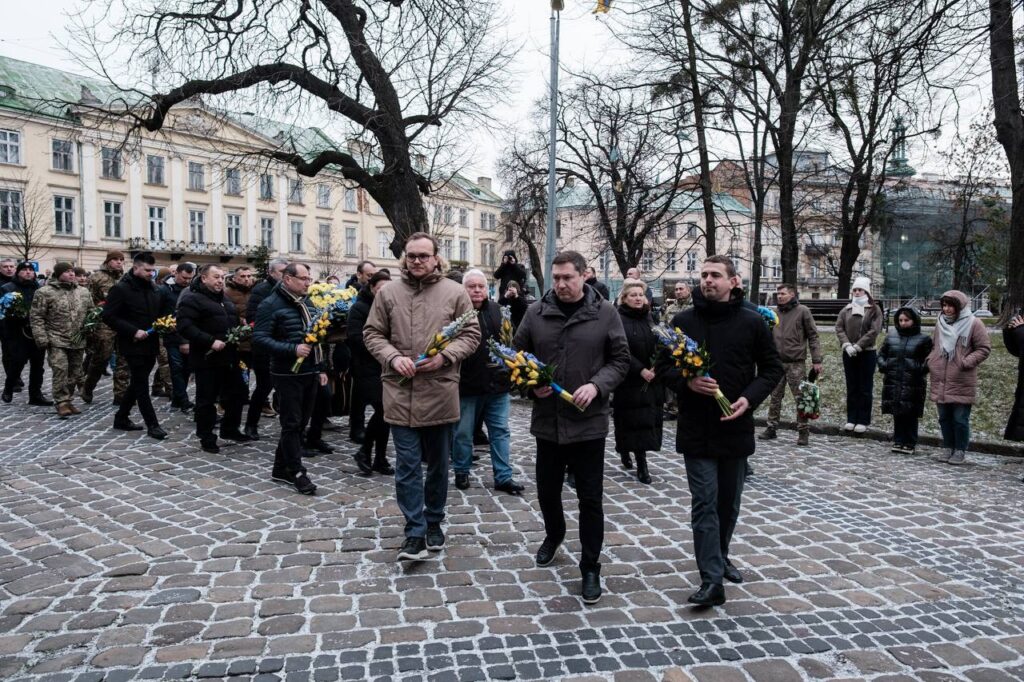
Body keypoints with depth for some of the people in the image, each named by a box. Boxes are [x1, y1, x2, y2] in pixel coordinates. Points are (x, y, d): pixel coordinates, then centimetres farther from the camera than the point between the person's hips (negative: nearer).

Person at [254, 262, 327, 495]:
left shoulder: (307, 303, 14)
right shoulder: (271, 305, -10)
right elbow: (259, 339, -18)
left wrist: (321, 368, 17)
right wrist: (293, 349, -27)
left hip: (310, 373, 8)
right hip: (288, 374, -8)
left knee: (300, 423, 13)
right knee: (292, 424, -1)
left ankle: (281, 468, 25)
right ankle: (297, 472, 8)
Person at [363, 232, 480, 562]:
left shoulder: (455, 292, 1)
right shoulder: (388, 292, 4)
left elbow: (471, 334, 2)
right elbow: (372, 333, 6)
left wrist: (444, 356, -15)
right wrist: (393, 357, -12)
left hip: (440, 393, 0)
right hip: (400, 393, 0)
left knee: (438, 464, 13)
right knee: (407, 467, 1)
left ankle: (433, 522, 32)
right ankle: (416, 533, 8)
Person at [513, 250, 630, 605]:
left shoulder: (605, 313, -4)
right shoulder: (536, 312, 1)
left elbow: (620, 359, 0)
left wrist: (596, 385, -16)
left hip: (588, 422, -2)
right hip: (547, 420, 3)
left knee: (590, 498, 5)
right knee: (547, 490, 18)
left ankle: (590, 567, 20)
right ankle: (553, 534, 48)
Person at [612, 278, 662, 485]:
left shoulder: (649, 318, 11)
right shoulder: (618, 320, -7)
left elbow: (658, 345, 9)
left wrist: (656, 367, -7)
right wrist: (641, 370, -18)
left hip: (650, 378, 5)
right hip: (628, 380, -5)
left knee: (647, 419, 4)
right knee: (633, 419, -2)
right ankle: (641, 465, 8)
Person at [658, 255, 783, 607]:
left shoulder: (752, 322, -1)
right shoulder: (683, 321, 0)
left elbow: (772, 368, 5)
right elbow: (664, 366, 5)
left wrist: (750, 398, -11)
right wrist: (687, 382, -16)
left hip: (736, 427, 1)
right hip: (696, 429, -1)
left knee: (729, 501, 16)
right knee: (704, 503, -3)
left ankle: (720, 556, 39)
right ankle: (712, 580, 0)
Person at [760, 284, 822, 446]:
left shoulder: (802, 311, -1)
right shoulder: (774, 313, 9)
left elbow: (813, 336, -1)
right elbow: (768, 336, 16)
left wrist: (816, 360, -7)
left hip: (796, 362, -4)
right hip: (777, 362, 4)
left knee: (800, 397, 0)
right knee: (775, 397, 8)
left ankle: (803, 431, 7)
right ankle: (771, 428, 16)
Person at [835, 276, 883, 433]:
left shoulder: (874, 309, -3)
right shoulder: (846, 309, 9)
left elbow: (874, 331, -13)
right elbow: (839, 327, 1)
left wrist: (858, 346, -18)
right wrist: (846, 345, -13)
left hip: (867, 353, -4)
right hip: (849, 354, 4)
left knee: (865, 389, 2)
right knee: (851, 388, 10)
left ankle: (863, 421, 8)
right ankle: (851, 419, 16)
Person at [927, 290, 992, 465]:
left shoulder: (973, 323, -6)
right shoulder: (940, 323, 10)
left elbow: (984, 348, -5)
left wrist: (966, 362, -16)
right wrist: (931, 361, 4)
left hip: (962, 384, -5)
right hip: (940, 383, 5)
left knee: (960, 419, 2)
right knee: (944, 418, 13)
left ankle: (960, 451, 15)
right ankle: (948, 448, 25)